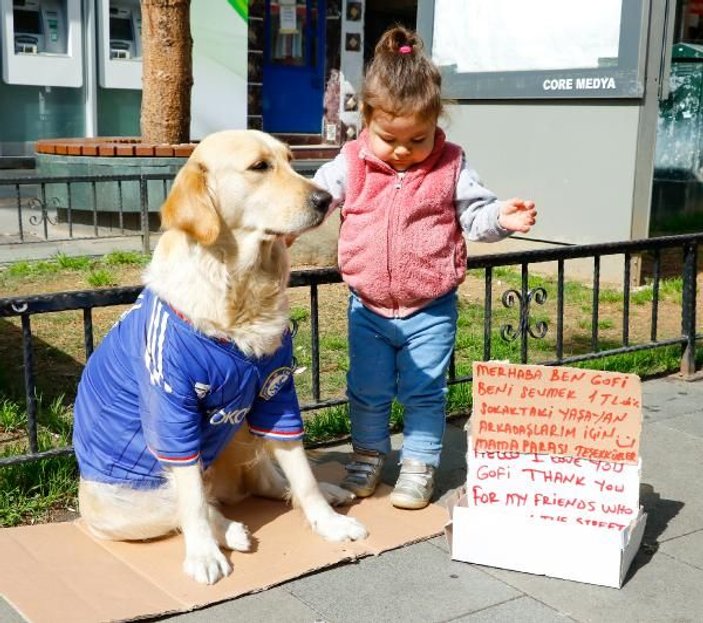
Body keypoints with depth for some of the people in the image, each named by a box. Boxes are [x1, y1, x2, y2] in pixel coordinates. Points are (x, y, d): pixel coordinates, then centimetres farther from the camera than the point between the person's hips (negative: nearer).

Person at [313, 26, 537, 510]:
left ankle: (420, 465, 24)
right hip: (368, 308, 2)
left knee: (423, 392, 7)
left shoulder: (451, 167, -7)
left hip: (431, 310, -2)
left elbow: (475, 213, -4)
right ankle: (369, 455, 34)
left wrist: (501, 218, -24)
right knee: (367, 389, 14)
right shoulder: (351, 165, -5)